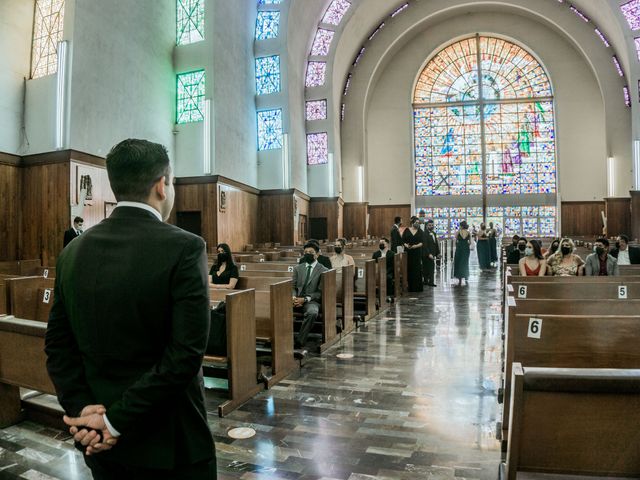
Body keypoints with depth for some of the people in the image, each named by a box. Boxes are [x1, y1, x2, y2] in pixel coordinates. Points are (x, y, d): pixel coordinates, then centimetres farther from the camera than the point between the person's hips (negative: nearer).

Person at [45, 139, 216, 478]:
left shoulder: (74, 252, 0)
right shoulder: (184, 248, -18)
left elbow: (57, 344, 1)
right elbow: (185, 354, -23)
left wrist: (83, 409, -4)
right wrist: (117, 420, -15)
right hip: (169, 444, -5)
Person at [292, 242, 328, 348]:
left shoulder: (323, 271, 3)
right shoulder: (298, 268, 17)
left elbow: (320, 292, -3)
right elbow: (293, 286, 15)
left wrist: (305, 299, -15)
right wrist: (294, 297, -8)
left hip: (311, 300, -3)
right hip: (297, 299, 4)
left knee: (312, 312, -38)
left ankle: (299, 341, -25)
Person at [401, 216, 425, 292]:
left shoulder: (420, 231, 7)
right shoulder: (406, 230, 5)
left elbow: (422, 242, -1)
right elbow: (403, 240, 1)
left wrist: (416, 246, -18)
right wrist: (406, 245, -19)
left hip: (417, 253, 1)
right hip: (408, 252, -1)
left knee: (417, 270, -2)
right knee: (409, 269, -2)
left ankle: (417, 287, 2)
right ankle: (410, 287, 5)